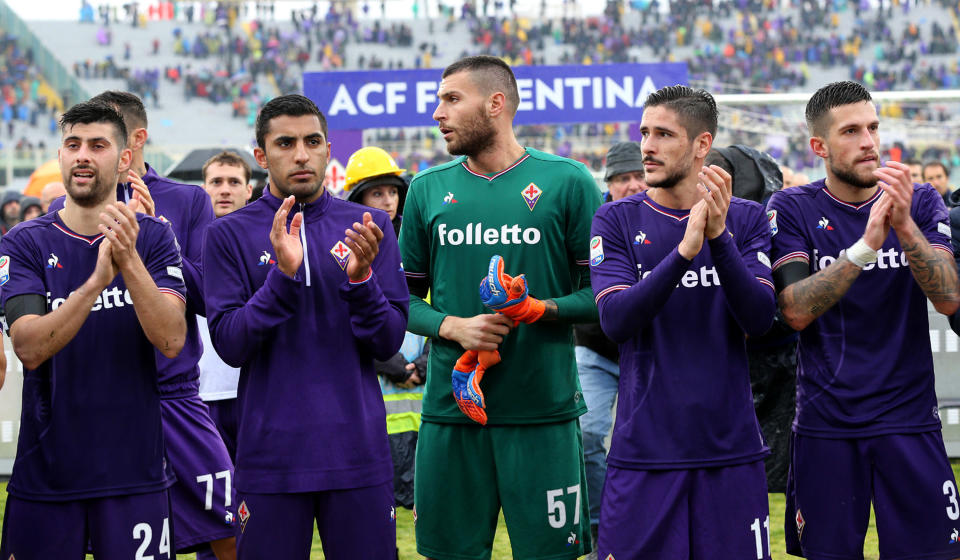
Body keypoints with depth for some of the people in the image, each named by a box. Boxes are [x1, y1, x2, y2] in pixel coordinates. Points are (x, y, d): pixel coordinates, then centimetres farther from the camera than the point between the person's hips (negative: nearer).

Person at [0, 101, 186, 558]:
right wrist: (97, 280, -28)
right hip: (44, 474, 0)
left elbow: (171, 341, -12)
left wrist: (129, 261, -25)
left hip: (134, 472, 0)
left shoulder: (153, 238, 1)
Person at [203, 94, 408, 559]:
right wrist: (283, 274, -18)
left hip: (358, 451, 1)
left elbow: (387, 345, 2)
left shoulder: (369, 228, 6)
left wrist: (360, 278, -15)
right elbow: (230, 345, -7)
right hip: (270, 457, -1)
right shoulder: (230, 235, 2)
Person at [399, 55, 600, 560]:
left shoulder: (567, 182, 1)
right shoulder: (428, 189, 10)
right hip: (450, 408, 3)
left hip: (543, 409, -3)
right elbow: (403, 296, 12)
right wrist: (452, 327, -7)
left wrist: (541, 309, -16)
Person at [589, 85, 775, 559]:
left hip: (731, 449, 1)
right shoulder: (617, 221, 2)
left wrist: (718, 237, -20)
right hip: (644, 450, -1)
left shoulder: (746, 219, 5)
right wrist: (684, 251, -24)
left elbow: (760, 318, -7)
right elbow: (615, 320, -12)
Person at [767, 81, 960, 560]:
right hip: (826, 426, -1)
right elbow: (795, 311, -14)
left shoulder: (921, 202, 4)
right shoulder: (791, 210, -1)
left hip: (910, 422, 1)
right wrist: (866, 245, -25)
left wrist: (905, 227, -24)